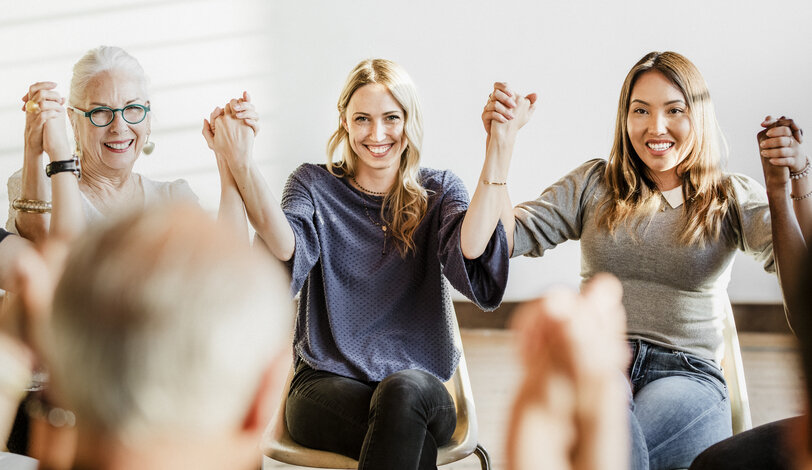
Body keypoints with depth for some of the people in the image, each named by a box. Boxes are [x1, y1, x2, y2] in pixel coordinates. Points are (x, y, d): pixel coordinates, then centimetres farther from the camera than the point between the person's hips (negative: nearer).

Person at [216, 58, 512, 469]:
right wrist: (241, 165, -29)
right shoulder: (314, 185, 8)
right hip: (327, 384, -1)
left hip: (420, 386, 2)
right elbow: (288, 257, -15)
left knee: (403, 389, -35)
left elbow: (473, 263, -15)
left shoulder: (438, 192, 8)